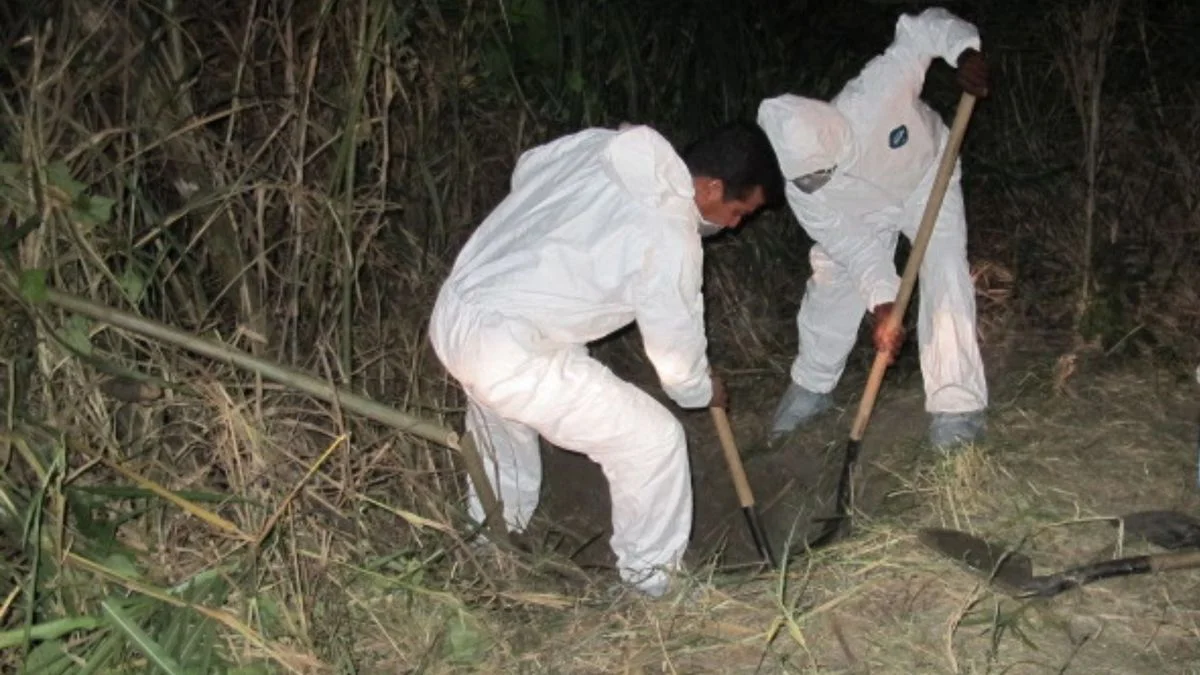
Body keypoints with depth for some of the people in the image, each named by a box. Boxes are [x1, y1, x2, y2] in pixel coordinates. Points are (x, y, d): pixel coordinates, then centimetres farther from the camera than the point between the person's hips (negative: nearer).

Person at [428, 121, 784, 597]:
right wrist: (705, 392, 18)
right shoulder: (669, 237, -16)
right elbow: (677, 349, -4)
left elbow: (527, 167, 22)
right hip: (506, 351, -9)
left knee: (502, 413, 39)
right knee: (654, 439, 2)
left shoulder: (600, 143, 3)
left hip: (453, 311, 9)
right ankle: (652, 573, 22)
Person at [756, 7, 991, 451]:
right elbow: (852, 247, -26)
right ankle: (810, 388, 26)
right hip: (865, 208, 2)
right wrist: (882, 303, -37)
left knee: (945, 280, -16)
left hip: (929, 175, -2)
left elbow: (923, 27, -28)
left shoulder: (875, 92, -44)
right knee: (831, 284, 4)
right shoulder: (802, 188, -33)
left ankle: (957, 408, -9)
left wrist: (966, 50, -45)